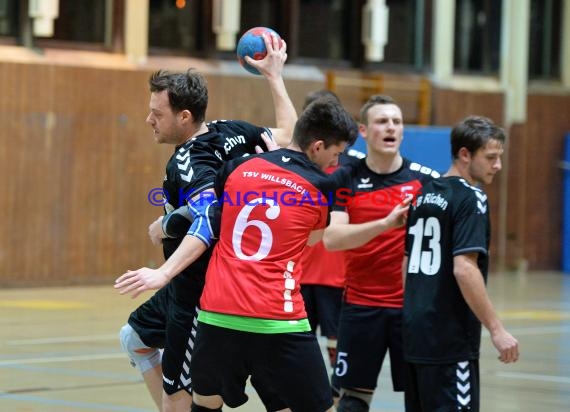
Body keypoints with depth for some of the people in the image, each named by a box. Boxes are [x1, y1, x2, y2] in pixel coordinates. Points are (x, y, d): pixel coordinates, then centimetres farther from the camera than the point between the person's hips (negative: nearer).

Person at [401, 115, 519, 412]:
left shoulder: (424, 195, 14)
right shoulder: (470, 198, -11)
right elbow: (464, 268, -21)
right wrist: (496, 330, -19)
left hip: (415, 330, 8)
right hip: (450, 340, -8)